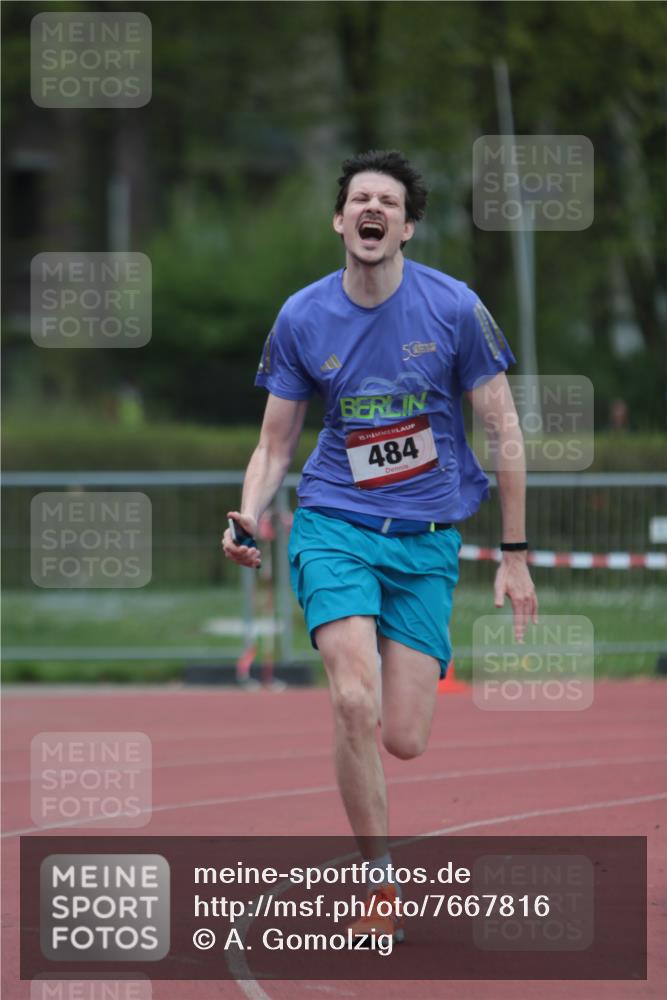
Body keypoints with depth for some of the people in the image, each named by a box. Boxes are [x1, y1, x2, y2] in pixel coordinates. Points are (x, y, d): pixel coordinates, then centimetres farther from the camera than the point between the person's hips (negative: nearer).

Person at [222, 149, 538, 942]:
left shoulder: (453, 308, -5)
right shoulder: (301, 319, -2)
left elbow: (504, 432, 1)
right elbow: (274, 446, 7)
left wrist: (514, 556, 1)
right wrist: (248, 518, -14)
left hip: (428, 542, 0)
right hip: (334, 526, 0)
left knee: (403, 740, -5)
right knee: (355, 704, -23)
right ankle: (378, 882, -8)